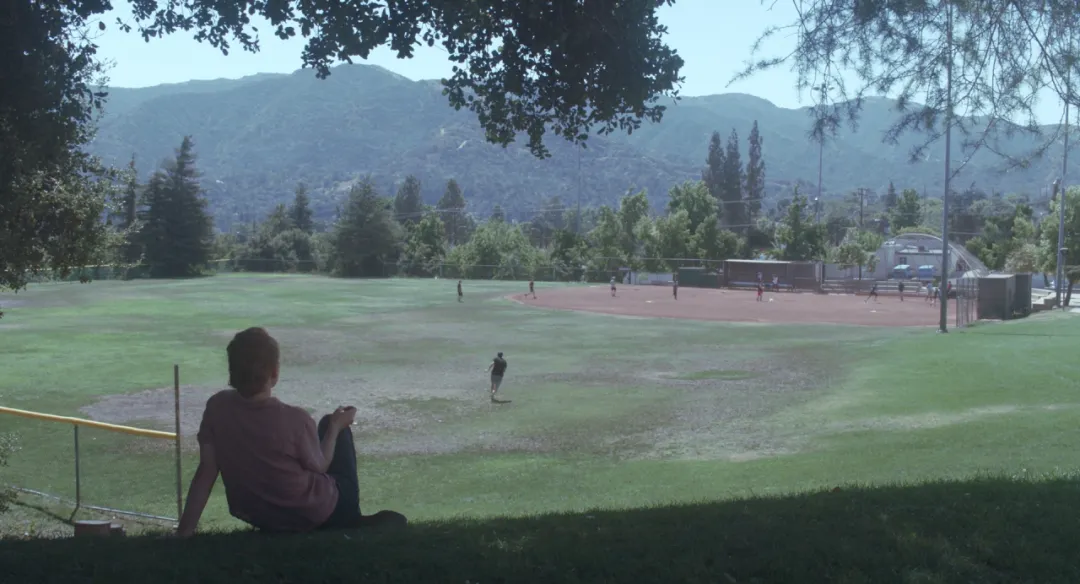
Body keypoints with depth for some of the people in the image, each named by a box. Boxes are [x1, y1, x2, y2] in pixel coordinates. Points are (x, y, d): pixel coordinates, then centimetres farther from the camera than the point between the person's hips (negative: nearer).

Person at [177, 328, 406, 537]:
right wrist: (336, 426, 4)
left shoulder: (216, 407, -19)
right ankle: (349, 520, 28)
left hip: (257, 518, 4)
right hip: (314, 515, -4)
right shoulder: (294, 419, -30)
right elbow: (318, 467, -12)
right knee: (330, 425, 20)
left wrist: (184, 532, -7)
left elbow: (206, 471, -14)